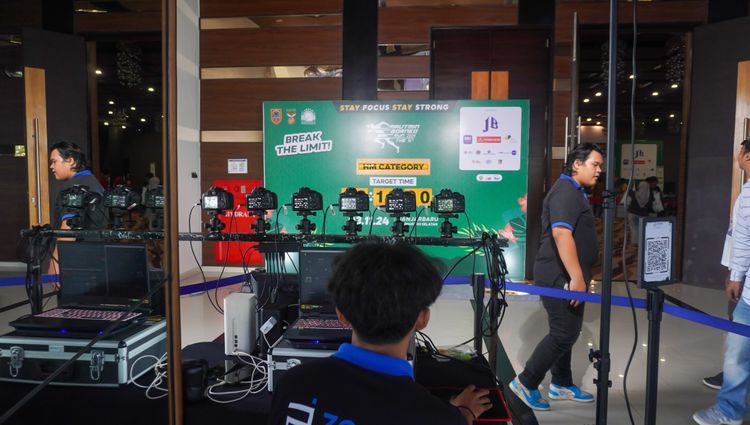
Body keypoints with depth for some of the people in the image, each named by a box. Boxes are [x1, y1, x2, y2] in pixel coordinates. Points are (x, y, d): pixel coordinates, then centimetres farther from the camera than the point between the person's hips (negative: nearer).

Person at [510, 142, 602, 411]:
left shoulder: (575, 192, 17)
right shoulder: (565, 192, -17)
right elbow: (561, 234, -30)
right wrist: (577, 277, -31)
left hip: (566, 276, 10)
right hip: (560, 277, -10)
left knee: (566, 332, 17)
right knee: (564, 333, -6)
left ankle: (561, 385, 30)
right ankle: (525, 383, 5)